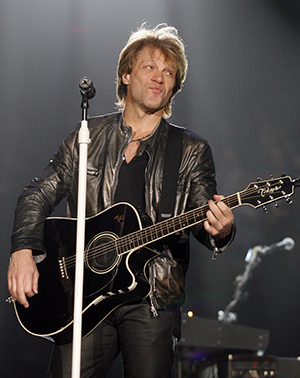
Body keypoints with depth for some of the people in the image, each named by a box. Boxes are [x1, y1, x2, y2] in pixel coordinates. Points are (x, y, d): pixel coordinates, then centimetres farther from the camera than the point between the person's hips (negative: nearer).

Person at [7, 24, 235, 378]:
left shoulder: (191, 150, 7)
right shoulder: (87, 136, 11)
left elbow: (205, 220, 0)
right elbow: (38, 195, 11)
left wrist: (219, 230, -25)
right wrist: (23, 251, -5)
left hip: (152, 301, -1)